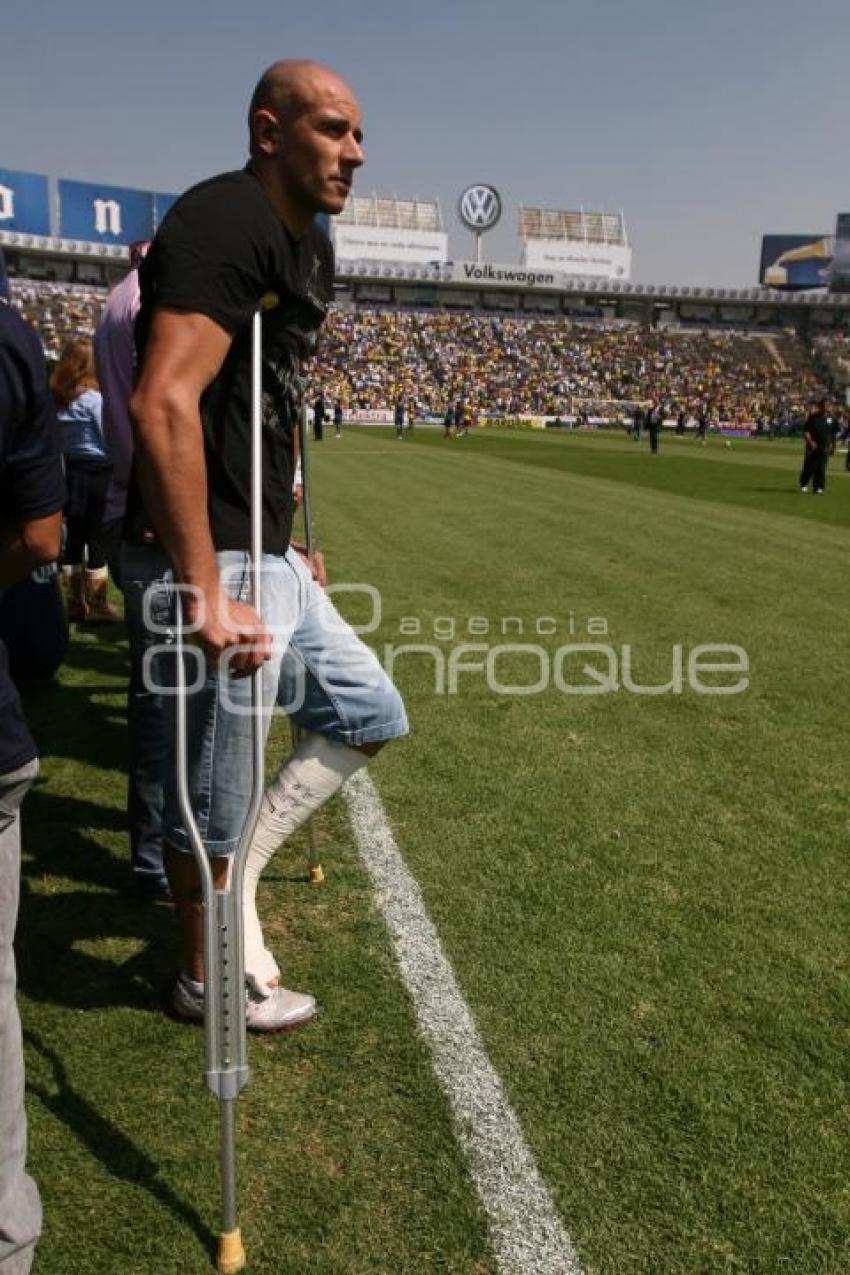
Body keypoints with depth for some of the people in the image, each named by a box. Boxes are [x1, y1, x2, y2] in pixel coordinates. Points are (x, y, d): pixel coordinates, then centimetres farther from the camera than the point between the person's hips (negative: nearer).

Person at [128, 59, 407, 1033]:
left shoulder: (309, 248, 16)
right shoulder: (226, 222, -16)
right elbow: (164, 403, -28)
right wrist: (206, 596, -30)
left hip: (266, 558, 10)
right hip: (217, 564, -10)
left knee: (372, 715, 19)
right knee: (216, 795, 5)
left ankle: (233, 870, 28)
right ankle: (208, 980, 28)